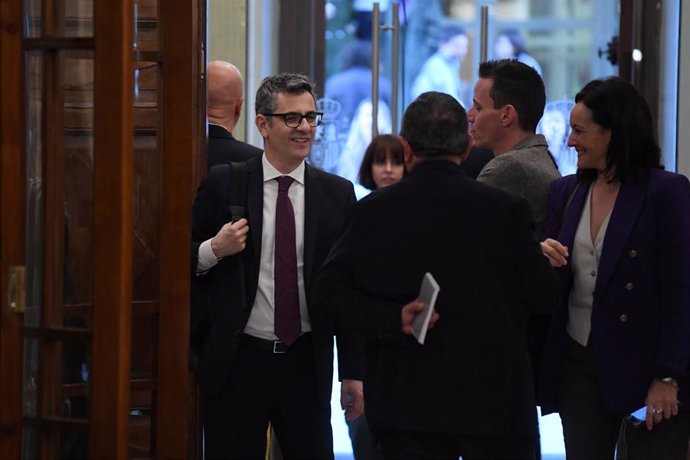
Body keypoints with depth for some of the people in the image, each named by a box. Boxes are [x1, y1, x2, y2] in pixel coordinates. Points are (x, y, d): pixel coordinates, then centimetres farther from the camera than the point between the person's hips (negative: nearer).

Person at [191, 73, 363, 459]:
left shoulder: (337, 194, 5)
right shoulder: (223, 184, 1)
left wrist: (353, 371, 3)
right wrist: (213, 250, -16)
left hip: (307, 365, 1)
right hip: (238, 360, -1)